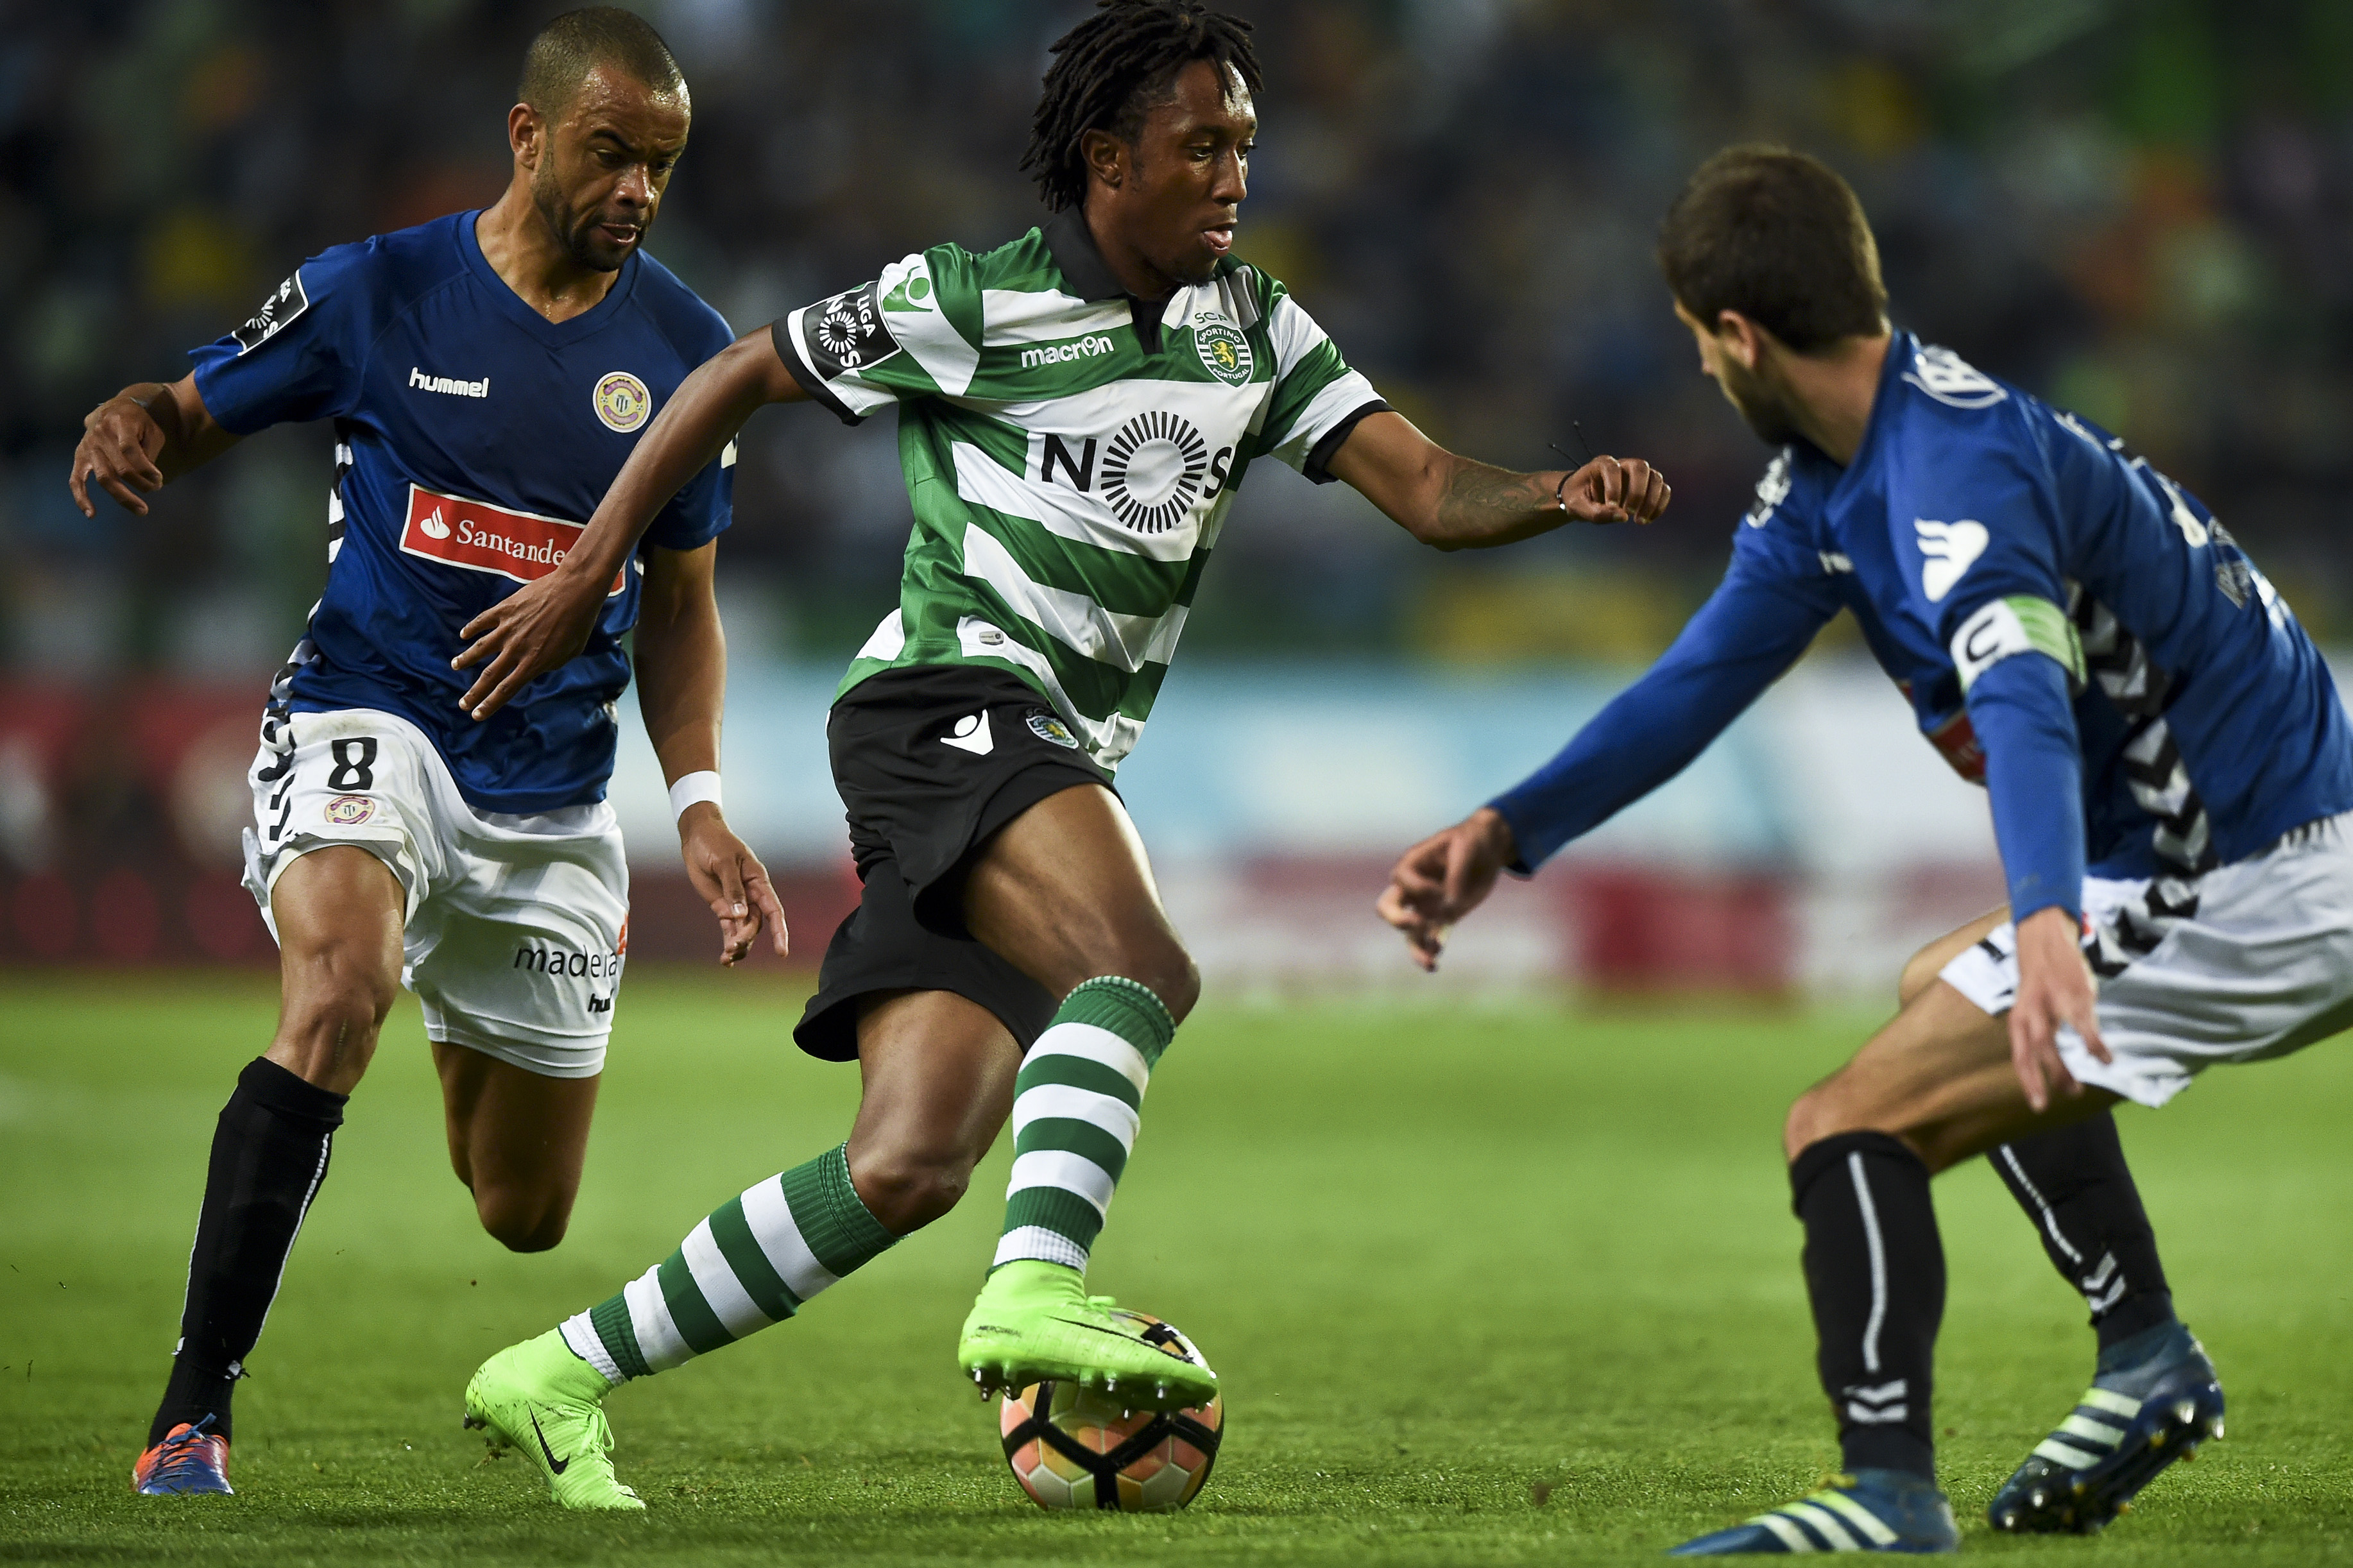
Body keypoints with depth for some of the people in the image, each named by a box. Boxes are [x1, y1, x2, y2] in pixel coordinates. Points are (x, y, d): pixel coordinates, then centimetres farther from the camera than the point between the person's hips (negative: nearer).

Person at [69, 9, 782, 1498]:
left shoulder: (686, 350, 2)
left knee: (526, 1220, 11)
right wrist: (128, 424, -20)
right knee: (344, 977, -37)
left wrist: (700, 801, -1)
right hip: (369, 721, -3)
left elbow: (680, 602, 12)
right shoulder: (377, 291, -5)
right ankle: (195, 1411, -33)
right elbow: (195, 414, 4)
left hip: (554, 800, 4)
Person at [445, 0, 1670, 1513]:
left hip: (1056, 769, 6)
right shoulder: (968, 302, -3)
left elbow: (1428, 490, 5)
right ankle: (1038, 1289, -43)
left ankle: (558, 1376, 3)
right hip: (944, 707, -6)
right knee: (1143, 969, -31)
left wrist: (1561, 494, -16)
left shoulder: (1253, 328, 13)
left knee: (907, 1172, -4)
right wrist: (586, 573, 6)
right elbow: (736, 378, 7)